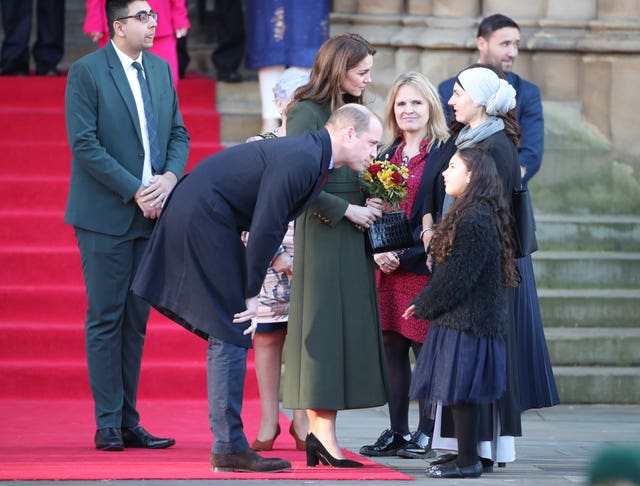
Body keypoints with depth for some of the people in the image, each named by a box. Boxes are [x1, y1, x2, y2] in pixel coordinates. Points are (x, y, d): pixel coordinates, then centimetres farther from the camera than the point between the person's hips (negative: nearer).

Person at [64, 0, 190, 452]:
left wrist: (169, 178, -7)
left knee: (136, 320, 8)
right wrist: (135, 190, -17)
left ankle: (129, 422, 11)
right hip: (106, 215, -6)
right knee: (106, 319, -2)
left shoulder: (161, 69, 12)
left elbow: (179, 134, 13)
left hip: (152, 212, 6)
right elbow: (84, 143, -13)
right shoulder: (87, 72, -7)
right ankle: (108, 425, 1)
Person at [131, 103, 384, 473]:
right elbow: (265, 229, -22)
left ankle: (228, 446, 14)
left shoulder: (313, 157, 10)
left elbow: (269, 226, 17)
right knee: (231, 333, -8)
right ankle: (230, 447, -5)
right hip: (202, 219, -11)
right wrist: (252, 295, -15)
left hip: (202, 218, 11)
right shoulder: (298, 160, -21)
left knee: (229, 333, 11)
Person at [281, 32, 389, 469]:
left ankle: (321, 431, 5)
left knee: (349, 327, 4)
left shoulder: (353, 112, 15)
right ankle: (323, 431, -8)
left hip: (353, 234, 8)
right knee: (324, 323, -8)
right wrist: (347, 210, -13)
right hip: (323, 231, -8)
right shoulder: (306, 113, -9)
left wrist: (370, 203, 2)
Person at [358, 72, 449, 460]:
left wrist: (405, 255, -15)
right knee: (392, 349, 7)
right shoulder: (386, 155, 14)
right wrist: (378, 250, -3)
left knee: (424, 348, -2)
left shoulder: (443, 154, -6)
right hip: (388, 268, 6)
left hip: (423, 265, -6)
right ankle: (397, 431, 14)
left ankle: (424, 433, 6)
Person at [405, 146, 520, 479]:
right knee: (460, 392, 12)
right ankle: (467, 457, 17)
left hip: (465, 319, -10)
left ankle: (467, 461, -2)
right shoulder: (471, 215, 15)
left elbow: (457, 276, -18)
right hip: (461, 317, 10)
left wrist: (424, 305, -8)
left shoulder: (476, 220, -18)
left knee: (460, 390, -6)